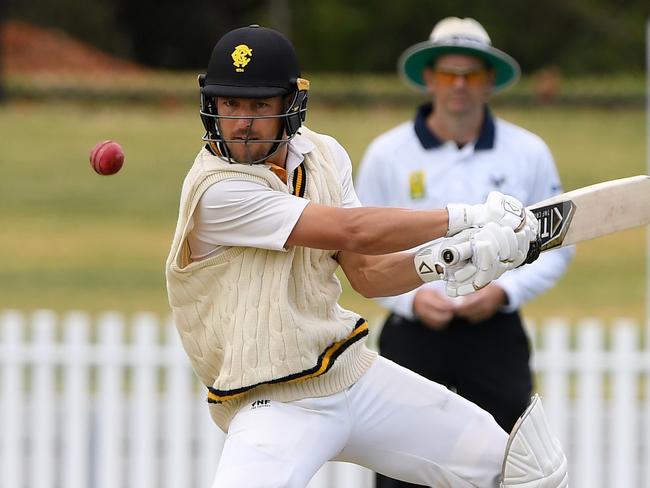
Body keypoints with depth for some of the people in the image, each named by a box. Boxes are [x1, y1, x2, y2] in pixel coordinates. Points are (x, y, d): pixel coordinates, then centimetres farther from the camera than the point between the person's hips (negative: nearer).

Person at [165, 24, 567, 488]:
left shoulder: (323, 155, 4)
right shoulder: (217, 190, -21)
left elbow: (367, 272, 6)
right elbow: (352, 230, -24)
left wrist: (442, 263, -14)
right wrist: (468, 217, -15)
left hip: (355, 374, 6)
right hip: (275, 408, -6)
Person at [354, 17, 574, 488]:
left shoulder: (528, 153, 3)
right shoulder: (387, 154, 1)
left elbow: (555, 245, 8)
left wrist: (504, 290, -10)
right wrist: (411, 296, -12)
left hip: (497, 331, 0)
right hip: (413, 331, 0)